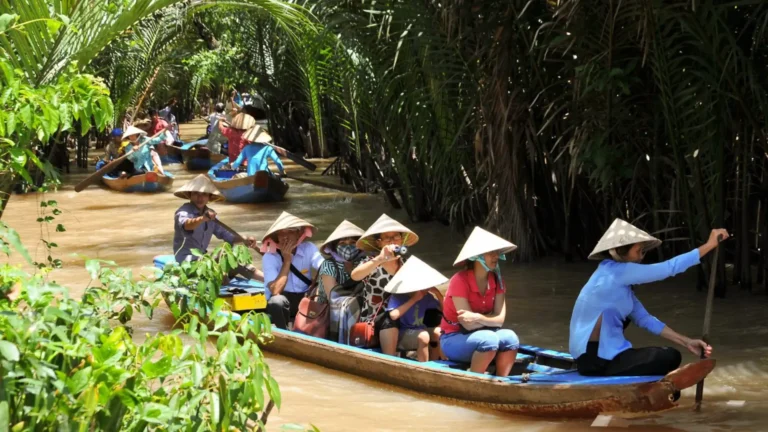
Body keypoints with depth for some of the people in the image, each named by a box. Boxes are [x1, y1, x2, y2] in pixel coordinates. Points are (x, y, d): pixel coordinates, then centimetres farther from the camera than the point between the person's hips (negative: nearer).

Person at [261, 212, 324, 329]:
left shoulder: (308, 248, -3)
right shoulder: (270, 257, -12)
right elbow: (275, 291, -23)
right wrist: (287, 260, -21)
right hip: (284, 302, -2)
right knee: (277, 300, -36)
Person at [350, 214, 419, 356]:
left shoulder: (405, 264, 9)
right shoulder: (371, 263, -4)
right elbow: (355, 276, -26)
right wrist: (379, 259, -38)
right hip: (373, 319, -2)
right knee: (389, 322, -27)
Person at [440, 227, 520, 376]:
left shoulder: (496, 280, -1)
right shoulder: (460, 281, -20)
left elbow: (500, 319, -9)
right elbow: (468, 324, -23)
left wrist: (478, 318, -25)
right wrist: (489, 318, -13)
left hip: (480, 335, 6)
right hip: (454, 339, -6)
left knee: (510, 338, -24)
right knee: (489, 340, -34)